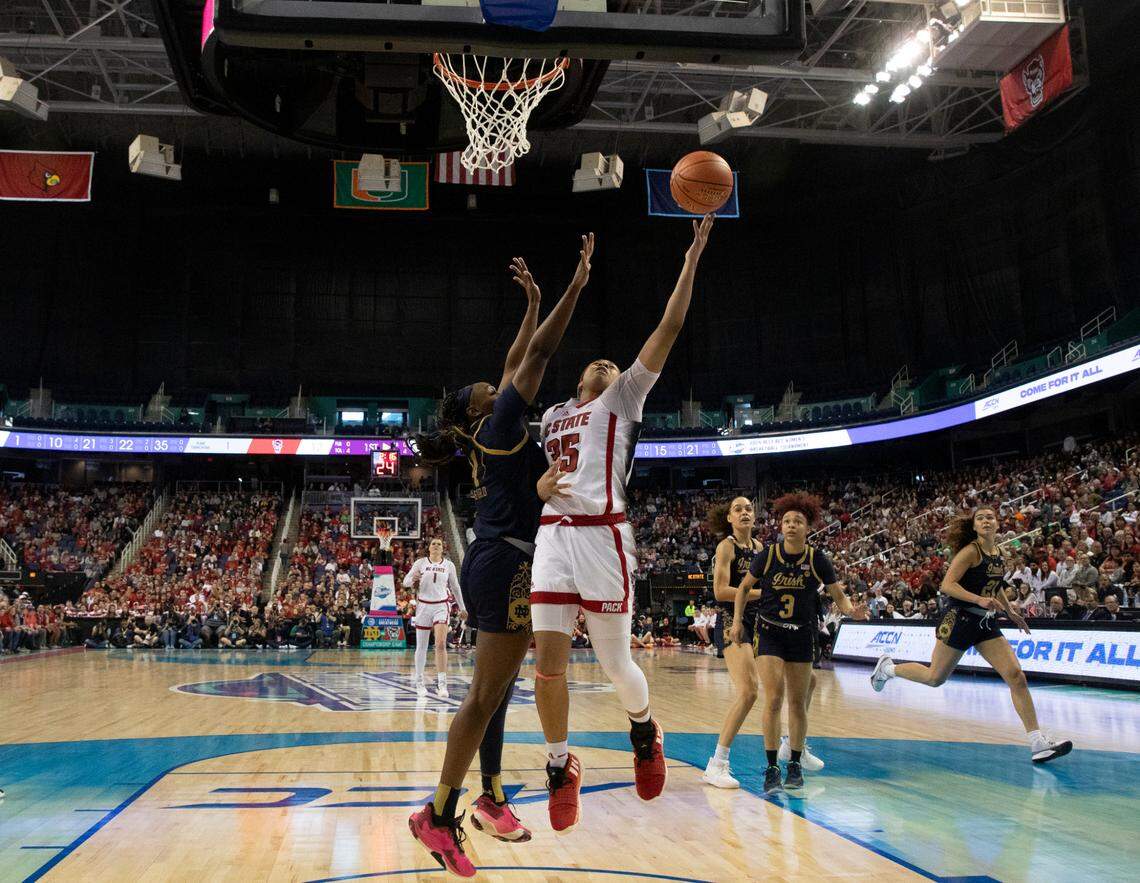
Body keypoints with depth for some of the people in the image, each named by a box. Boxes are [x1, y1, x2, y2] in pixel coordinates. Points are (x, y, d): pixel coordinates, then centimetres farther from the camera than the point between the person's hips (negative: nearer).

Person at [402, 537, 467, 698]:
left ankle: (442, 683, -14)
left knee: (441, 644, -15)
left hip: (441, 606, 0)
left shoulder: (448, 564, 5)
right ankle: (419, 682, 21)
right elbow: (405, 581, -2)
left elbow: (455, 587, 14)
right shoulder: (420, 563, 2)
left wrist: (462, 608, 14)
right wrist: (413, 580, -25)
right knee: (421, 647, 6)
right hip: (423, 605, 0)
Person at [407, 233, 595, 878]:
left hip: (493, 566, 10)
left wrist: (533, 302, 23)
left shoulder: (491, 436, 15)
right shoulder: (499, 427, -7)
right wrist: (577, 285, -7)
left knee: (496, 691, 15)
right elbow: (540, 355, -11)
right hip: (508, 566, -10)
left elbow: (517, 363, 23)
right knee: (487, 697, -7)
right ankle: (440, 816, 1)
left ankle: (491, 800, 25)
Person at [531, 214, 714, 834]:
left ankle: (643, 728, 32)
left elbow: (668, 329, 2)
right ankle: (561, 766, 17)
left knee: (614, 663, 1)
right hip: (553, 535, 4)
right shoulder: (552, 415, 24)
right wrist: (544, 485, 0)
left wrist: (692, 257, -1)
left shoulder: (622, 399, 11)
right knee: (548, 662, -3)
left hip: (602, 535, -4)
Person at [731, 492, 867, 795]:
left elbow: (838, 594, -1)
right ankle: (772, 768, -1)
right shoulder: (767, 555, -9)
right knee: (773, 699, -11)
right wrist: (737, 620, -3)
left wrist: (851, 610, -22)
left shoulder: (817, 559, -8)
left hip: (802, 636, 1)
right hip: (769, 632, -1)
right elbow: (744, 587, 4)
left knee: (798, 703, 8)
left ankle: (795, 764, 25)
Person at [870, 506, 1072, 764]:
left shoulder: (998, 553, 9)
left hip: (987, 624, 6)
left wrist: (1010, 611, 20)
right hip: (960, 620, -6)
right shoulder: (971, 551, -13)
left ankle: (1038, 743, -7)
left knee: (1016, 676, -7)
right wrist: (979, 600, -30)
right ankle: (888, 668, 29)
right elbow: (947, 585, -21)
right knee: (935, 678, 3)